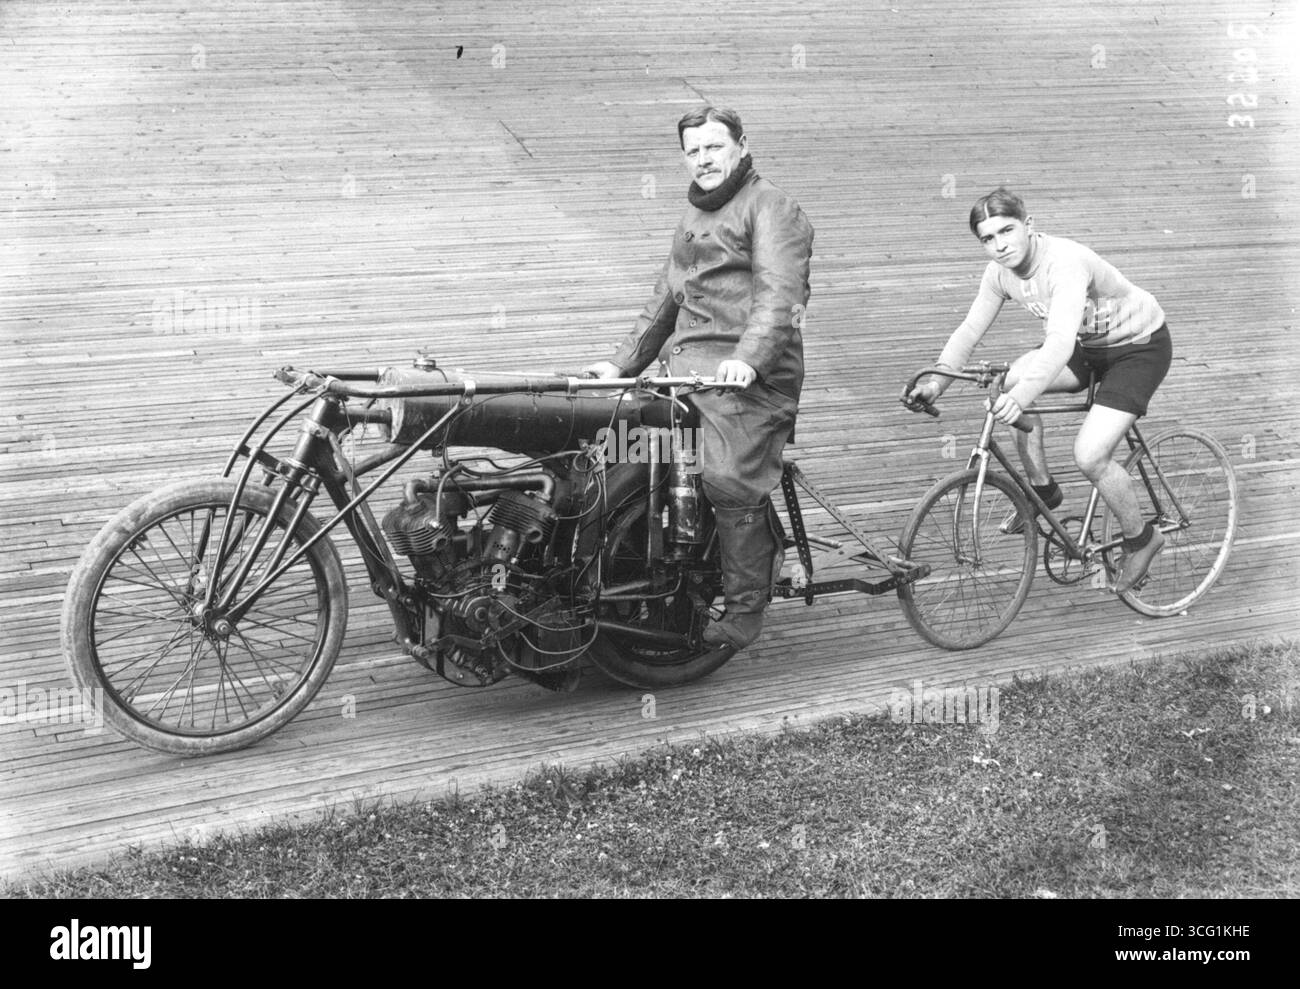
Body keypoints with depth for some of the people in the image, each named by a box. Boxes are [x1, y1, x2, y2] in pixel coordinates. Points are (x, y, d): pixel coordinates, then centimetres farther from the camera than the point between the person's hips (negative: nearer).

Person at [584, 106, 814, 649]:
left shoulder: (771, 208, -1)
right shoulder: (693, 218, 28)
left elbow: (778, 294, -16)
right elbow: (664, 302, 32)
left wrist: (748, 358, -32)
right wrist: (621, 363, 23)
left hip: (745, 374, -8)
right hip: (686, 365, 9)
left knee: (730, 480, -20)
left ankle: (746, 607, -9)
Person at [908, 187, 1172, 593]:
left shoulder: (1065, 262, -35)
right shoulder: (1000, 271, -11)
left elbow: (1061, 342, -47)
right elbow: (970, 329, -6)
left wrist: (1021, 396, -60)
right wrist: (936, 380, -22)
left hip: (1140, 346, -8)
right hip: (1087, 346, 8)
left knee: (1090, 456, -20)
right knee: (1012, 382, -17)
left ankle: (1141, 538, 8)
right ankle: (1042, 489, 3)